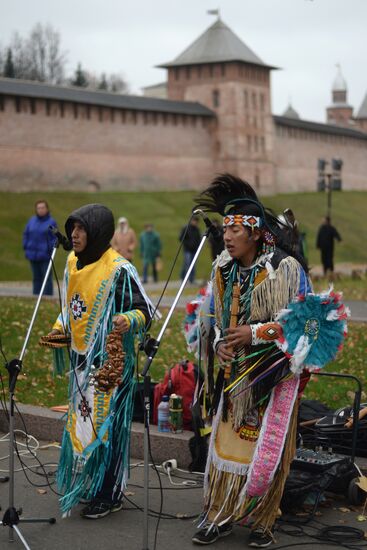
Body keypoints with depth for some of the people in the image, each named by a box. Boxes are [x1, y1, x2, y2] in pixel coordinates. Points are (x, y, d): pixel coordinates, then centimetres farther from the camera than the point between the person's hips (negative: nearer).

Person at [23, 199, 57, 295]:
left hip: (45, 256, -5)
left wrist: (50, 250, -12)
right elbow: (26, 234, 15)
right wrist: (26, 248, 6)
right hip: (33, 256, 5)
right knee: (36, 278, 12)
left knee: (47, 278, -2)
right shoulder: (31, 221, 10)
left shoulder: (51, 222, -4)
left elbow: (55, 238, -6)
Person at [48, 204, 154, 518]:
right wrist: (59, 327, 7)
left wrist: (127, 320, -34)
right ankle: (83, 486, 27)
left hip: (108, 359, -8)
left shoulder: (119, 269, -16)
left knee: (104, 424, -3)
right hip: (81, 358, 8)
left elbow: (146, 310, -14)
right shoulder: (73, 263, 7)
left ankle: (108, 495, 9)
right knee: (80, 421, 14)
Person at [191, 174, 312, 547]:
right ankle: (220, 517, 22)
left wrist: (255, 333, -19)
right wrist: (219, 343, -5)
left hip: (273, 376, -5)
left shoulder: (286, 269, -15)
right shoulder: (222, 269, 3)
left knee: (266, 451, 1)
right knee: (225, 443, 8)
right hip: (235, 373, 5)